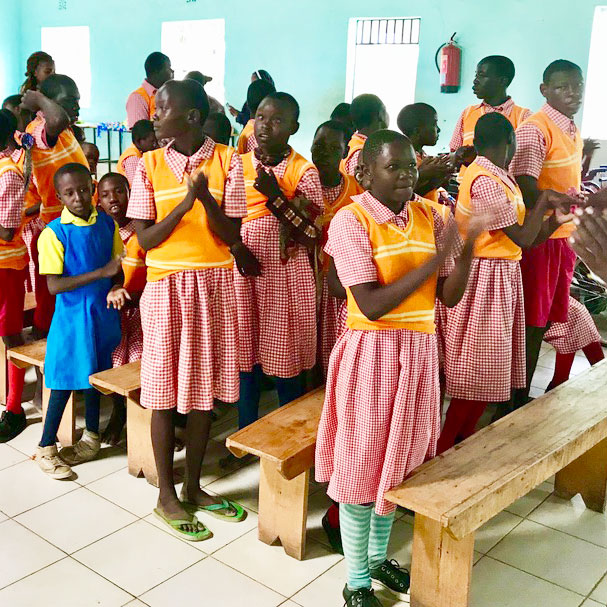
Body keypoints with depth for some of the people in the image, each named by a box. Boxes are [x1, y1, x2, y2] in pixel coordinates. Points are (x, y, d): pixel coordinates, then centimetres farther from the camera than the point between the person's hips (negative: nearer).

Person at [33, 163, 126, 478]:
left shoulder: (107, 224, -1)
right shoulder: (54, 233, -14)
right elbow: (54, 285, -19)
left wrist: (116, 287, -14)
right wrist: (102, 273, -24)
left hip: (102, 311, 4)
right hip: (72, 315, -4)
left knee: (94, 373, 16)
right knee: (65, 380, 2)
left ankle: (91, 436, 35)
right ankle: (46, 448, 17)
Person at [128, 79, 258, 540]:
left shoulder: (227, 161, -2)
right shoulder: (150, 165, -1)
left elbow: (231, 235, -6)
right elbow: (145, 239, -5)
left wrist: (205, 197, -22)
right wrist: (184, 203, -18)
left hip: (214, 284, 1)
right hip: (167, 285, -1)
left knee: (204, 389, 9)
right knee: (166, 394, 5)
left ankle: (193, 488, 27)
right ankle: (166, 496, 21)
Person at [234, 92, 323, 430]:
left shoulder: (304, 171, -3)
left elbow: (312, 237, -9)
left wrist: (277, 197, -17)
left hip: (286, 275, -3)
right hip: (243, 271, 3)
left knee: (286, 361, 3)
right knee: (246, 355, 10)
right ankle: (245, 436, 25)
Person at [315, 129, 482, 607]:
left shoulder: (429, 217, 4)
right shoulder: (351, 220, -12)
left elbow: (450, 296, 1)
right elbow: (372, 305, -21)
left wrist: (466, 249, -15)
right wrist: (434, 259, -23)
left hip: (419, 351, 6)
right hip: (373, 352, -5)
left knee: (398, 459, 17)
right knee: (363, 464, 6)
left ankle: (379, 557, 39)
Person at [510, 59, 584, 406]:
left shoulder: (573, 131, 16)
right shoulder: (535, 128, -13)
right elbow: (526, 189, -22)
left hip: (564, 237, 9)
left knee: (544, 321, 13)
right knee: (528, 322, -2)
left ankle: (525, 393, 25)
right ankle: (514, 399, 9)